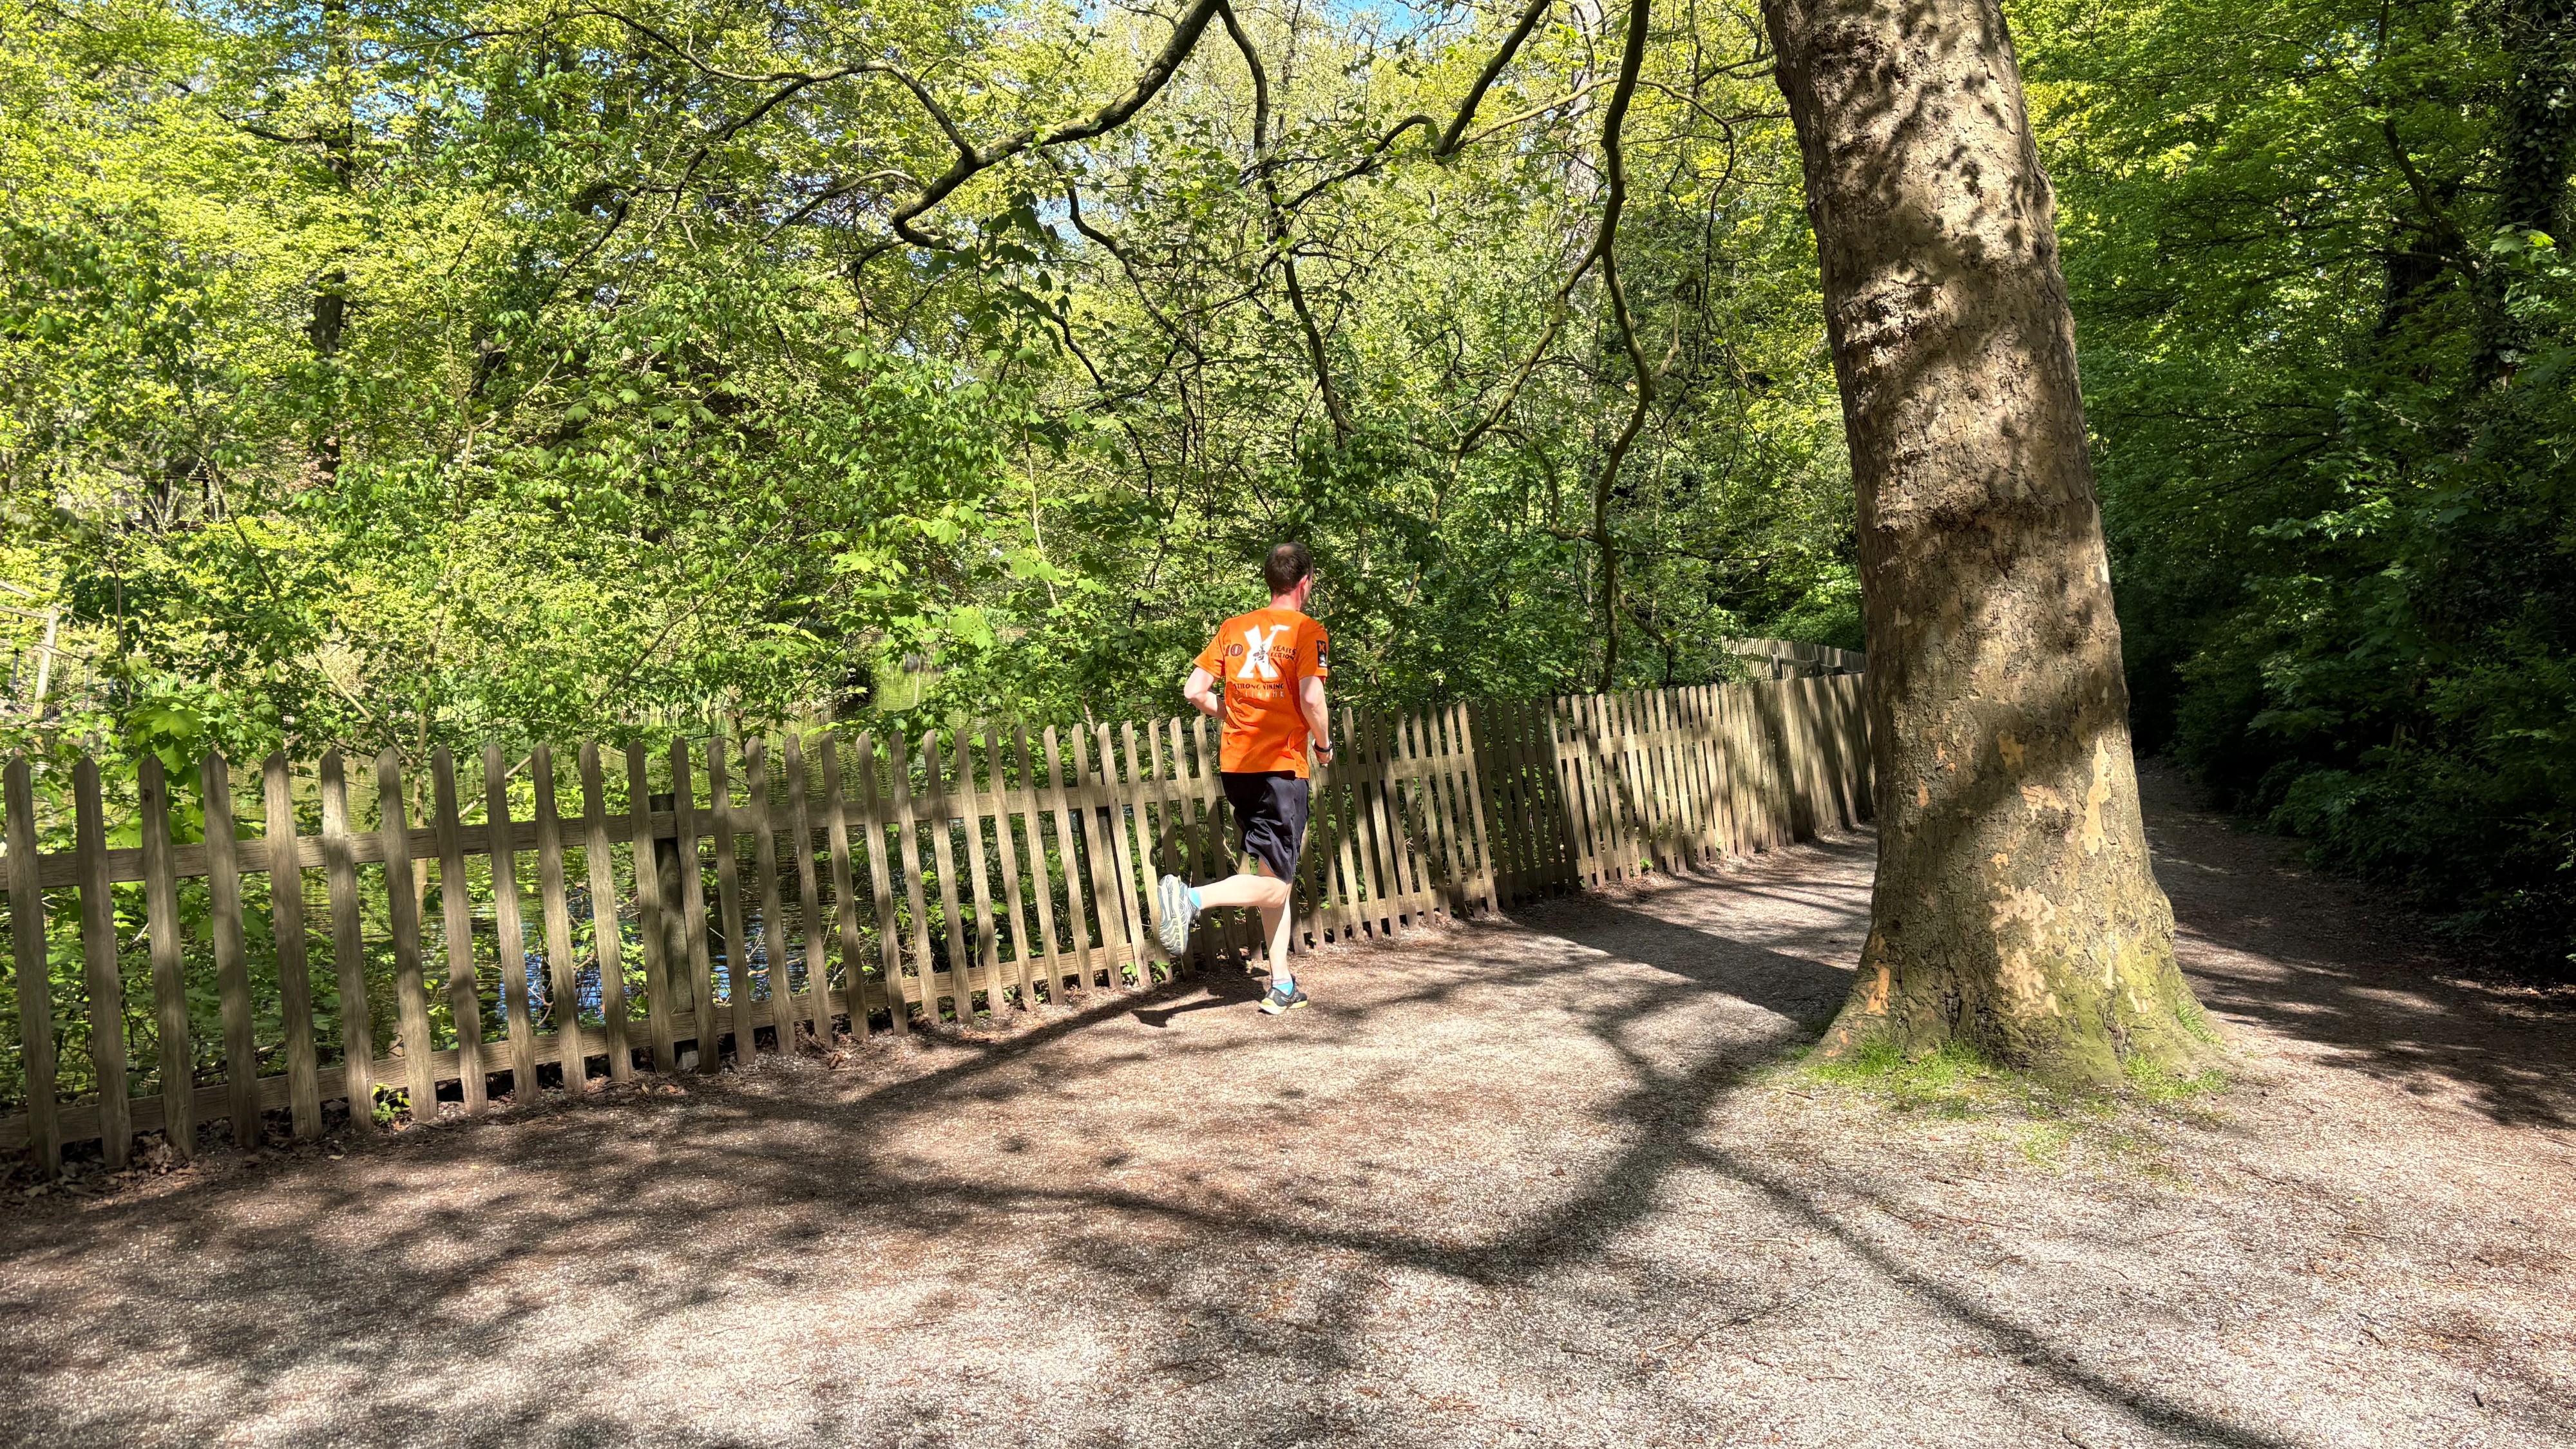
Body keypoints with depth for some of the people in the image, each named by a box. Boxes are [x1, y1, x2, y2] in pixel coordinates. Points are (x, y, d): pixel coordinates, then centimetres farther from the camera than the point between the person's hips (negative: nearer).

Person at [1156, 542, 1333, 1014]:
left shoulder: (1233, 628, 10)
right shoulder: (1307, 630, -6)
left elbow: (1195, 691, 5)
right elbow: (1311, 699, -17)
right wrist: (1323, 745, 0)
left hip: (1235, 765, 6)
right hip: (1282, 766, -6)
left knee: (1275, 871, 16)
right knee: (1274, 885, -2)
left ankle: (1282, 986, 17)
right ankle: (1191, 898, -26)